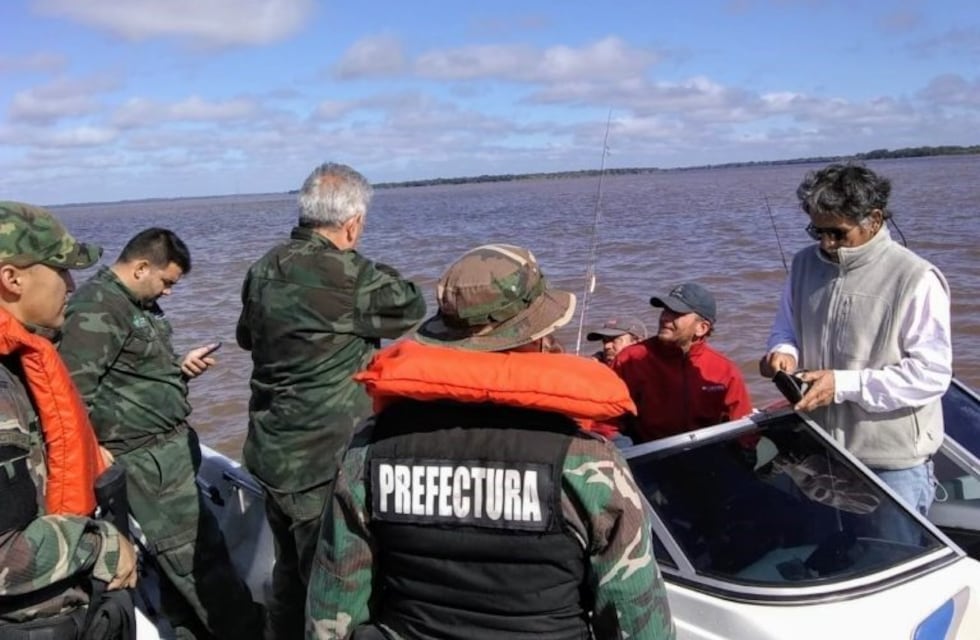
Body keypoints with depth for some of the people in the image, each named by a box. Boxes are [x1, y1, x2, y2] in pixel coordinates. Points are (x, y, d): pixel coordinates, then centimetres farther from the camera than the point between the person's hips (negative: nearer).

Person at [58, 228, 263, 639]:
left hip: (170, 448, 10)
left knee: (183, 552, 17)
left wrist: (180, 368, 5)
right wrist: (99, 453, -16)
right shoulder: (96, 310, -18)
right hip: (147, 459, -10)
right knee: (200, 555, -1)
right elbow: (73, 393, -23)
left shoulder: (138, 305, 13)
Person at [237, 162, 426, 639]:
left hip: (273, 452, 8)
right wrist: (383, 275, 10)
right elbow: (411, 310, -6)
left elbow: (247, 336, 20)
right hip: (324, 462, -8)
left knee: (290, 573, 23)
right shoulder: (347, 276, -21)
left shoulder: (264, 270, 4)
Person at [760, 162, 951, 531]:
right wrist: (784, 351, -10)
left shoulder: (915, 280, -18)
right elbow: (786, 326, 14)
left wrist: (844, 384, -24)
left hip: (893, 462, -5)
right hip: (819, 446, 6)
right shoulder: (805, 264, 1)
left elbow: (932, 374, -19)